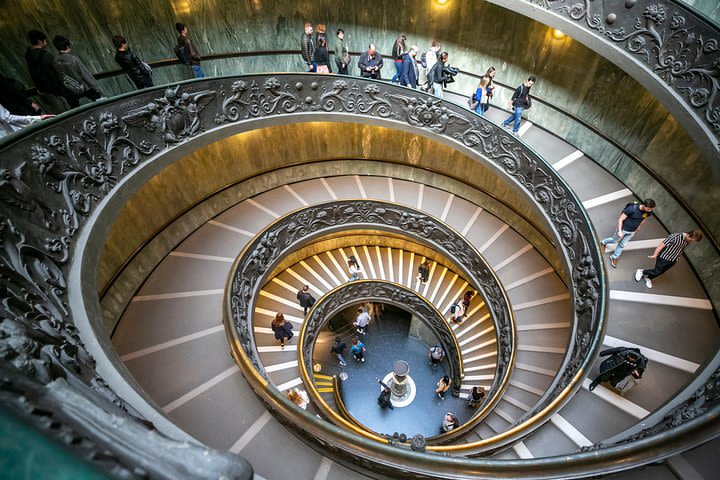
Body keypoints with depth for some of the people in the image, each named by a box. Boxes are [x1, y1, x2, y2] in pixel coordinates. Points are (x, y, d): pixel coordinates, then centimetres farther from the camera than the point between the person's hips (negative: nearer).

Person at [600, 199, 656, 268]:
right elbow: (620, 219, -24)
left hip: (632, 232, 4)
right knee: (614, 240, 18)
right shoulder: (632, 209, -34)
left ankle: (614, 257, 37)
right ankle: (603, 242, 49)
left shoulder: (649, 212, -17)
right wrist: (619, 231, -25)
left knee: (622, 244, 18)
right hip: (623, 229, -4)